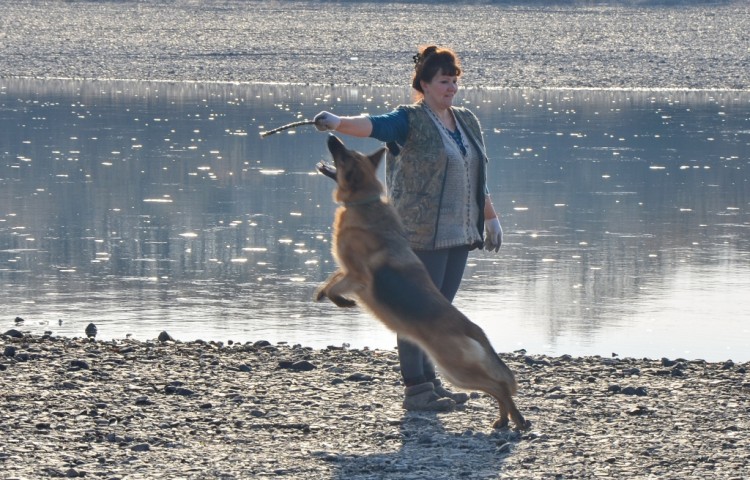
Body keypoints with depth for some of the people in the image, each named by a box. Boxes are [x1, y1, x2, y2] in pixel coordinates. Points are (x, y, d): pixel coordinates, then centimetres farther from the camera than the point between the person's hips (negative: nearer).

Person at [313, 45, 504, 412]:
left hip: (459, 233, 7)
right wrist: (337, 123, -44)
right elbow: (373, 125, -25)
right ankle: (415, 388, -4)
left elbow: (477, 177, 24)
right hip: (422, 234, -7)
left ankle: (429, 381, 18)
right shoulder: (411, 121, -7)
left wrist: (491, 218, 27)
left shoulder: (466, 121, 15)